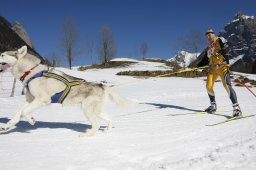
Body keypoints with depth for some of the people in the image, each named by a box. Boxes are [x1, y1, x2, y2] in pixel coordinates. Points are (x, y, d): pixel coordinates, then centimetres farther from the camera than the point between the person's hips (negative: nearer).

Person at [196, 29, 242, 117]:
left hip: (222, 66, -6)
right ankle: (213, 105, 15)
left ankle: (236, 107, -24)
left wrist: (219, 53, -32)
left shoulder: (220, 40, 4)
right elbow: (204, 60, 24)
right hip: (213, 68, 7)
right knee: (209, 86, -5)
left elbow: (226, 48, -14)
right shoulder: (208, 48, 23)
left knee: (227, 85, -22)